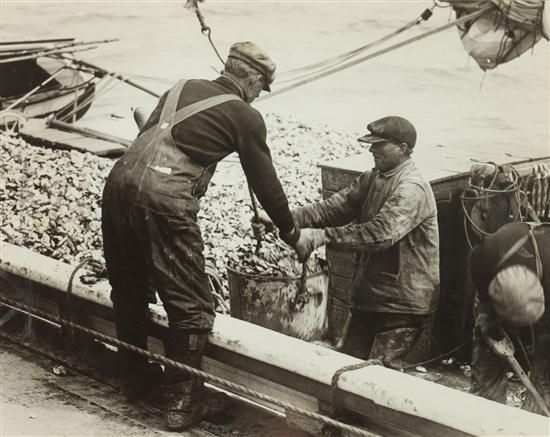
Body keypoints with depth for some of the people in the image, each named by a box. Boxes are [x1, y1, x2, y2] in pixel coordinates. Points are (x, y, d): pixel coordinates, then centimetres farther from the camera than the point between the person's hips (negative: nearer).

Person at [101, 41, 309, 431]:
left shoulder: (184, 88, 23)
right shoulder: (245, 117, 7)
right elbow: (265, 183, 12)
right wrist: (292, 234, 26)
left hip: (119, 182, 7)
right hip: (164, 199, -7)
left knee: (129, 292, 23)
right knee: (192, 307, 7)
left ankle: (137, 380, 39)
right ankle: (181, 403, 13)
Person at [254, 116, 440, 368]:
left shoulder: (412, 189, -20)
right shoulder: (371, 179, 10)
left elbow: (381, 233, -31)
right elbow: (334, 208, 3)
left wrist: (323, 236, -34)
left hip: (402, 302, -9)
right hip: (369, 295, 9)